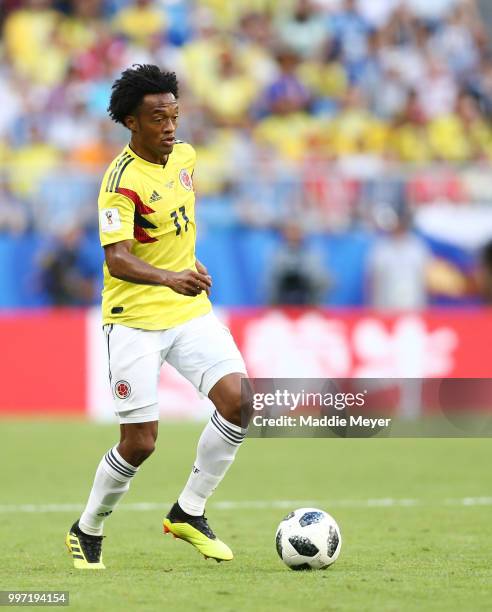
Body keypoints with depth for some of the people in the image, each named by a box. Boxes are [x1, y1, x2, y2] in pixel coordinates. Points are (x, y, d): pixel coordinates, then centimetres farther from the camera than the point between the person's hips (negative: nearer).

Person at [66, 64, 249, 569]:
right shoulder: (122, 181, -18)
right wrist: (169, 278, -44)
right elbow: (117, 259, -29)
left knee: (237, 400, -13)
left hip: (190, 311, 6)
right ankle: (87, 531, 20)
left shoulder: (183, 156, 5)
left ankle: (189, 513, 3)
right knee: (139, 443, -5)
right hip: (135, 320, -6)